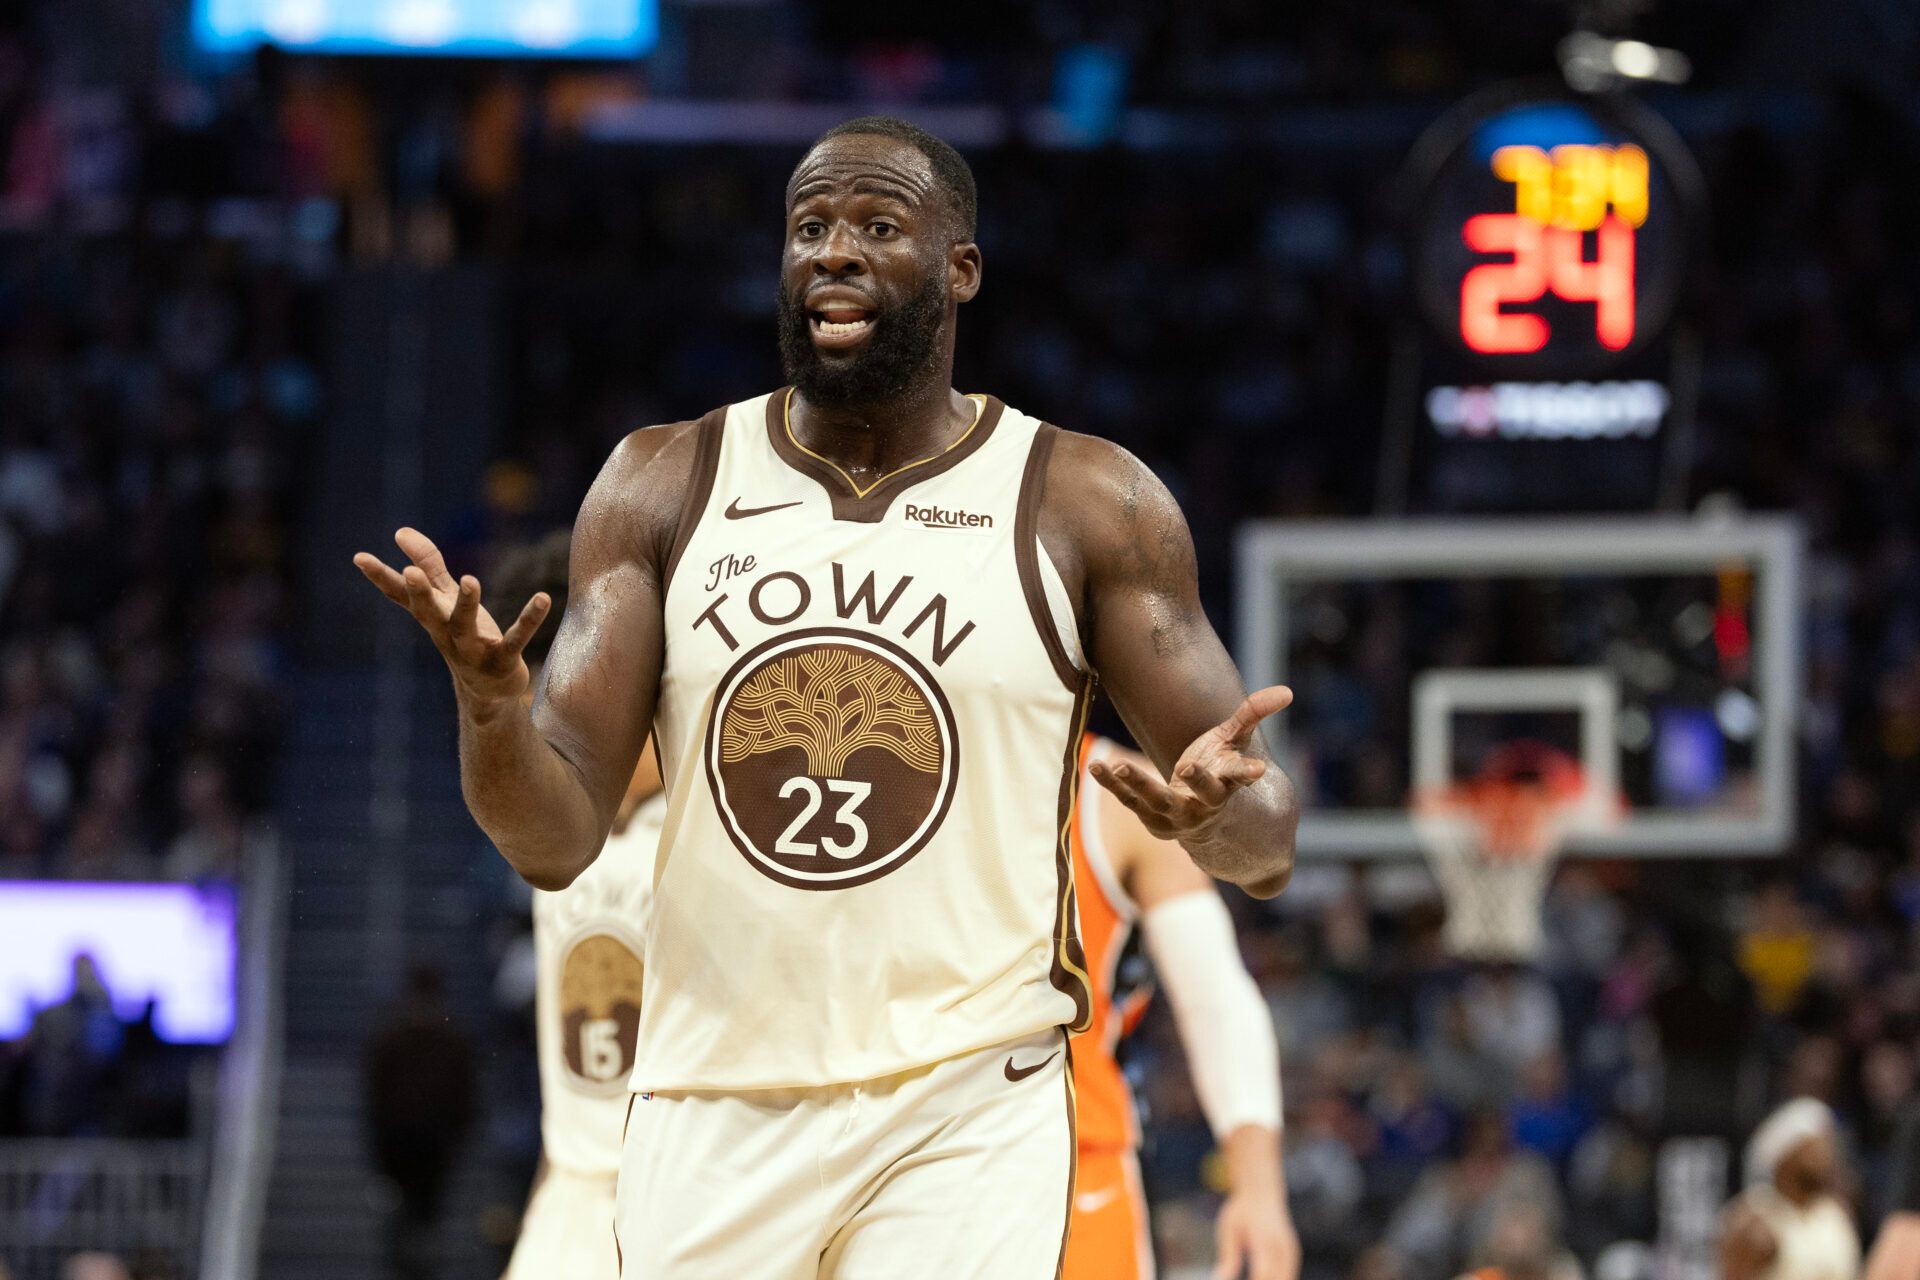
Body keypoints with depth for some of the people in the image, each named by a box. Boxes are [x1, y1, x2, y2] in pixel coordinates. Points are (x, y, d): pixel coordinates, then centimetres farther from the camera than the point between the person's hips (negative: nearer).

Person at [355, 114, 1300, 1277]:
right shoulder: (664, 486, 5)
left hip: (966, 1111, -2)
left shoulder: (1086, 505, 0)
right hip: (714, 1111, 2)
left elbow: (1269, 849, -1)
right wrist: (489, 705, -22)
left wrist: (1221, 810, -25)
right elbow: (559, 841, 0)